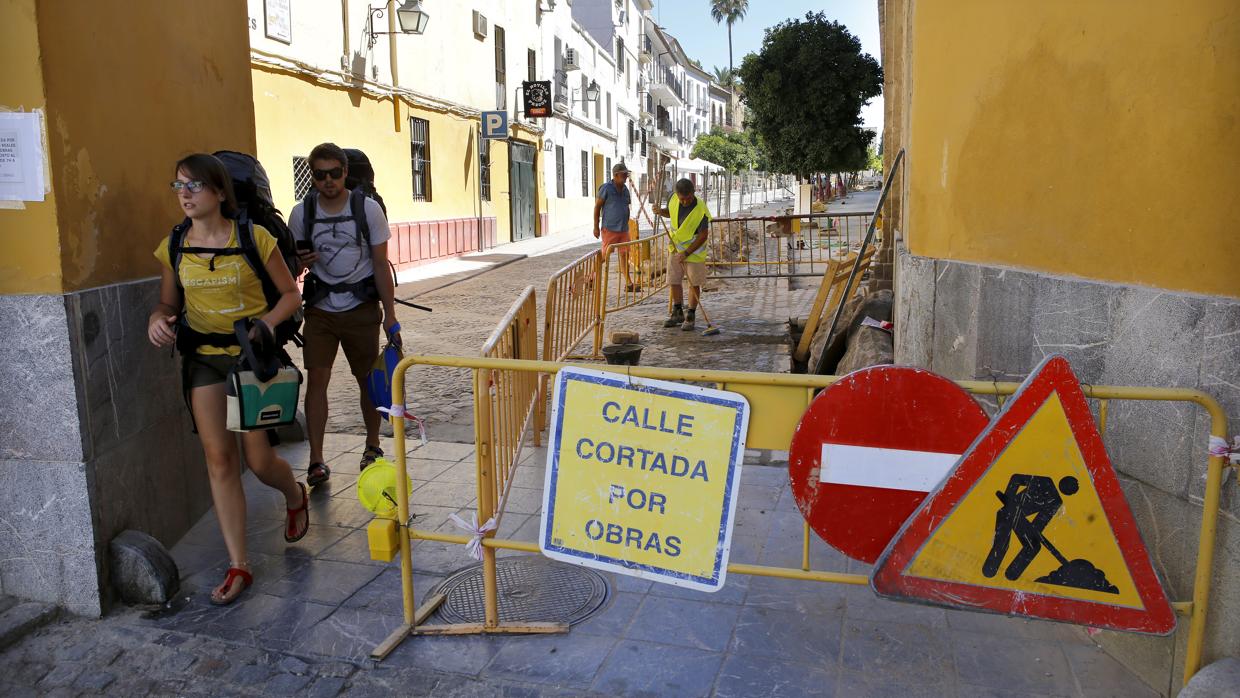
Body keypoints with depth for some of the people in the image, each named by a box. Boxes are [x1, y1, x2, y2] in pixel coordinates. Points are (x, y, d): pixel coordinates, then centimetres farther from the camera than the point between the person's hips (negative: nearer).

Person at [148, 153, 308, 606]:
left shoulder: (254, 238, -10)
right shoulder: (174, 247, 2)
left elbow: (290, 294, -2)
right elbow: (169, 302, 14)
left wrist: (264, 324, -19)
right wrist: (157, 318, -9)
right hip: (203, 359, 3)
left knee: (259, 460, -2)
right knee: (219, 459, -1)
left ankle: (296, 497, 37)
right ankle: (238, 567, 8)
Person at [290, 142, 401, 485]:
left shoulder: (368, 209, -5)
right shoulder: (302, 212, 0)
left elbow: (381, 266, -2)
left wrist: (390, 315, -6)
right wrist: (299, 260, -12)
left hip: (361, 307, -1)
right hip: (320, 308, 1)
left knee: (368, 380, 7)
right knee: (316, 379, -5)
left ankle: (373, 446, 27)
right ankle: (316, 461, 2)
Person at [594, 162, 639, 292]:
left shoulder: (625, 189, 11)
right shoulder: (606, 188, -9)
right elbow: (597, 207, -7)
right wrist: (596, 227, -9)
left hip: (624, 229, 6)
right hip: (610, 229, -6)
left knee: (624, 254, 5)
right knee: (605, 255, -4)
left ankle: (628, 283, 7)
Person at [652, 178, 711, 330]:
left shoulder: (701, 210, -25)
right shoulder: (674, 199, -9)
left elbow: (703, 236, -21)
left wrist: (686, 253, -24)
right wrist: (661, 212, -8)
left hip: (693, 250, -5)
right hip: (675, 248, 6)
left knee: (694, 284, 2)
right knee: (674, 281, 10)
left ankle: (690, 316, 13)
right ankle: (678, 313, 25)